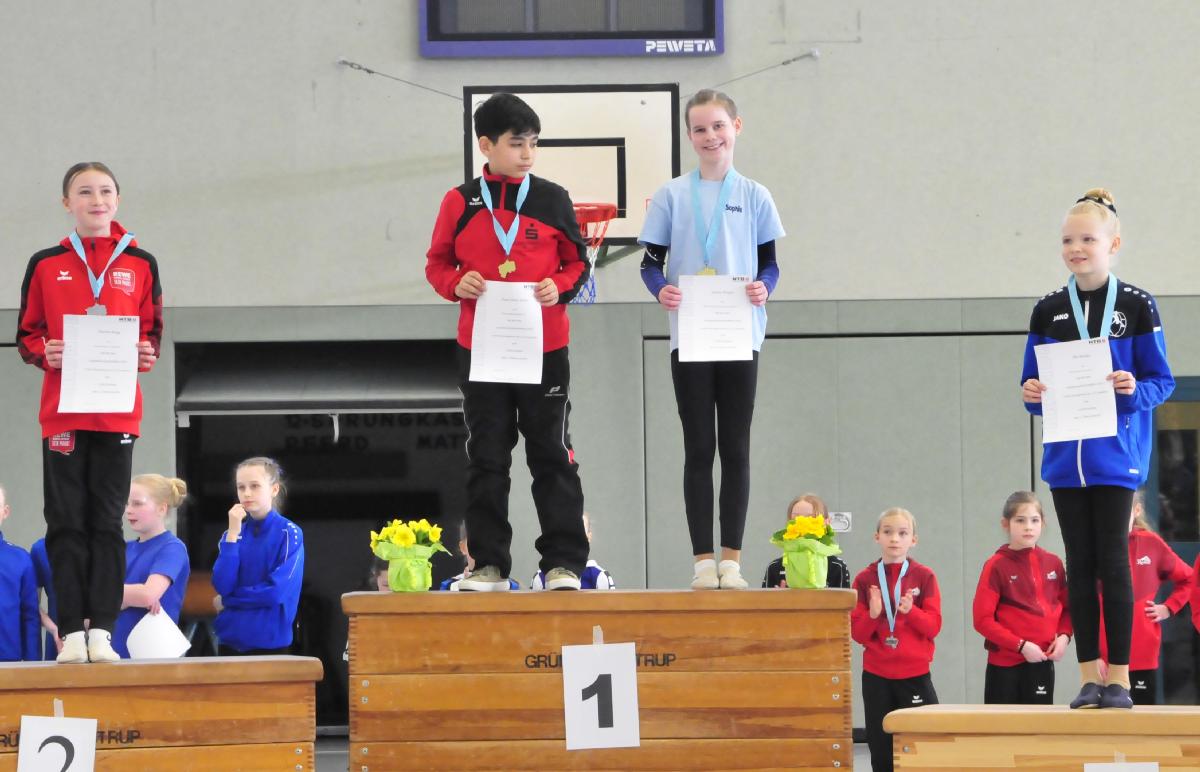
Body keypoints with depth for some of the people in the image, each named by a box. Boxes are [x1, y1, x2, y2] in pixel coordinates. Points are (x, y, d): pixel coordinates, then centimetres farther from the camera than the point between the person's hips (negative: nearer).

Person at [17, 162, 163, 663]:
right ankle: (72, 632, 0)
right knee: (67, 523, -1)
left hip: (117, 411, 1)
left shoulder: (140, 264, 8)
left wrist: (147, 355, -8)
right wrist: (44, 354, -12)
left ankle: (101, 631, 1)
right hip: (62, 410, 0)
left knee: (107, 522, 1)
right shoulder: (46, 265, 6)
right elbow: (26, 335, 8)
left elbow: (152, 332, 12)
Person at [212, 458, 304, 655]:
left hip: (269, 642, -4)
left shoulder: (289, 533, -5)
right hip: (230, 640, 4)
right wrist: (233, 533, -10)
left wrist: (227, 600, -5)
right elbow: (222, 586, -5)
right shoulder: (232, 533, 8)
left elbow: (277, 591, -14)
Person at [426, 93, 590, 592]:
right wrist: (457, 283, -11)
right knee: (486, 458, 6)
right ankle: (489, 565, 11)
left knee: (552, 455, 1)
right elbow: (437, 263, 9)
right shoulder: (460, 203, 3)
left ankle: (564, 563, 4)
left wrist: (560, 286, -11)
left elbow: (578, 262, 8)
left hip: (544, 348, -1)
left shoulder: (552, 199, 2)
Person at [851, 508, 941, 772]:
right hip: (876, 676, 1)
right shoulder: (865, 579, 3)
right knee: (881, 750, 4)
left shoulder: (924, 577, 1)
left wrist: (910, 611, -21)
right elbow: (857, 632, 1)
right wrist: (873, 614, -18)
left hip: (915, 674, -1)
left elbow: (933, 626, -3)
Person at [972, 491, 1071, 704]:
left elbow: (1067, 607, 16)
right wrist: (1021, 645, -15)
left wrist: (1064, 636, -4)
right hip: (1004, 664, -4)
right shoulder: (997, 566, -5)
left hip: (1042, 662, 4)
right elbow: (982, 619, -9)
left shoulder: (1053, 563, 7)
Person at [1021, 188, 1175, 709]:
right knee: (1080, 564, 5)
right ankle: (1089, 678, 9)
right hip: (1065, 457, 3)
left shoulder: (1136, 307, -2)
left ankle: (1118, 679, 2)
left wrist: (1134, 390, -20)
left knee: (1112, 561, -4)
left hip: (1116, 455, -3)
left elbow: (1163, 382, 0)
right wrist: (1033, 394, -10)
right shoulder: (1048, 312, 8)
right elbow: (1033, 388, 12)